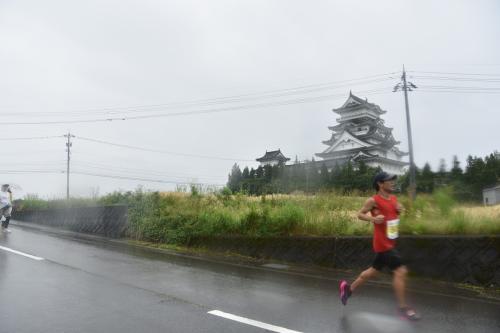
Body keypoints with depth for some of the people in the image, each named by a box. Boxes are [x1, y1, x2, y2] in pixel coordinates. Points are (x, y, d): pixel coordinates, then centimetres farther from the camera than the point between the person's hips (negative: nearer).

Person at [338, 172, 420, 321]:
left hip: (390, 243, 9)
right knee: (401, 271, -11)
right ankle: (403, 308, 2)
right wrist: (373, 218, -23)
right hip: (383, 244, -9)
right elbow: (360, 214, -6)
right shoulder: (373, 200, -14)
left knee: (374, 270, 18)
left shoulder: (394, 198, 9)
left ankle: (349, 288, 34)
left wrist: (399, 210, 0)